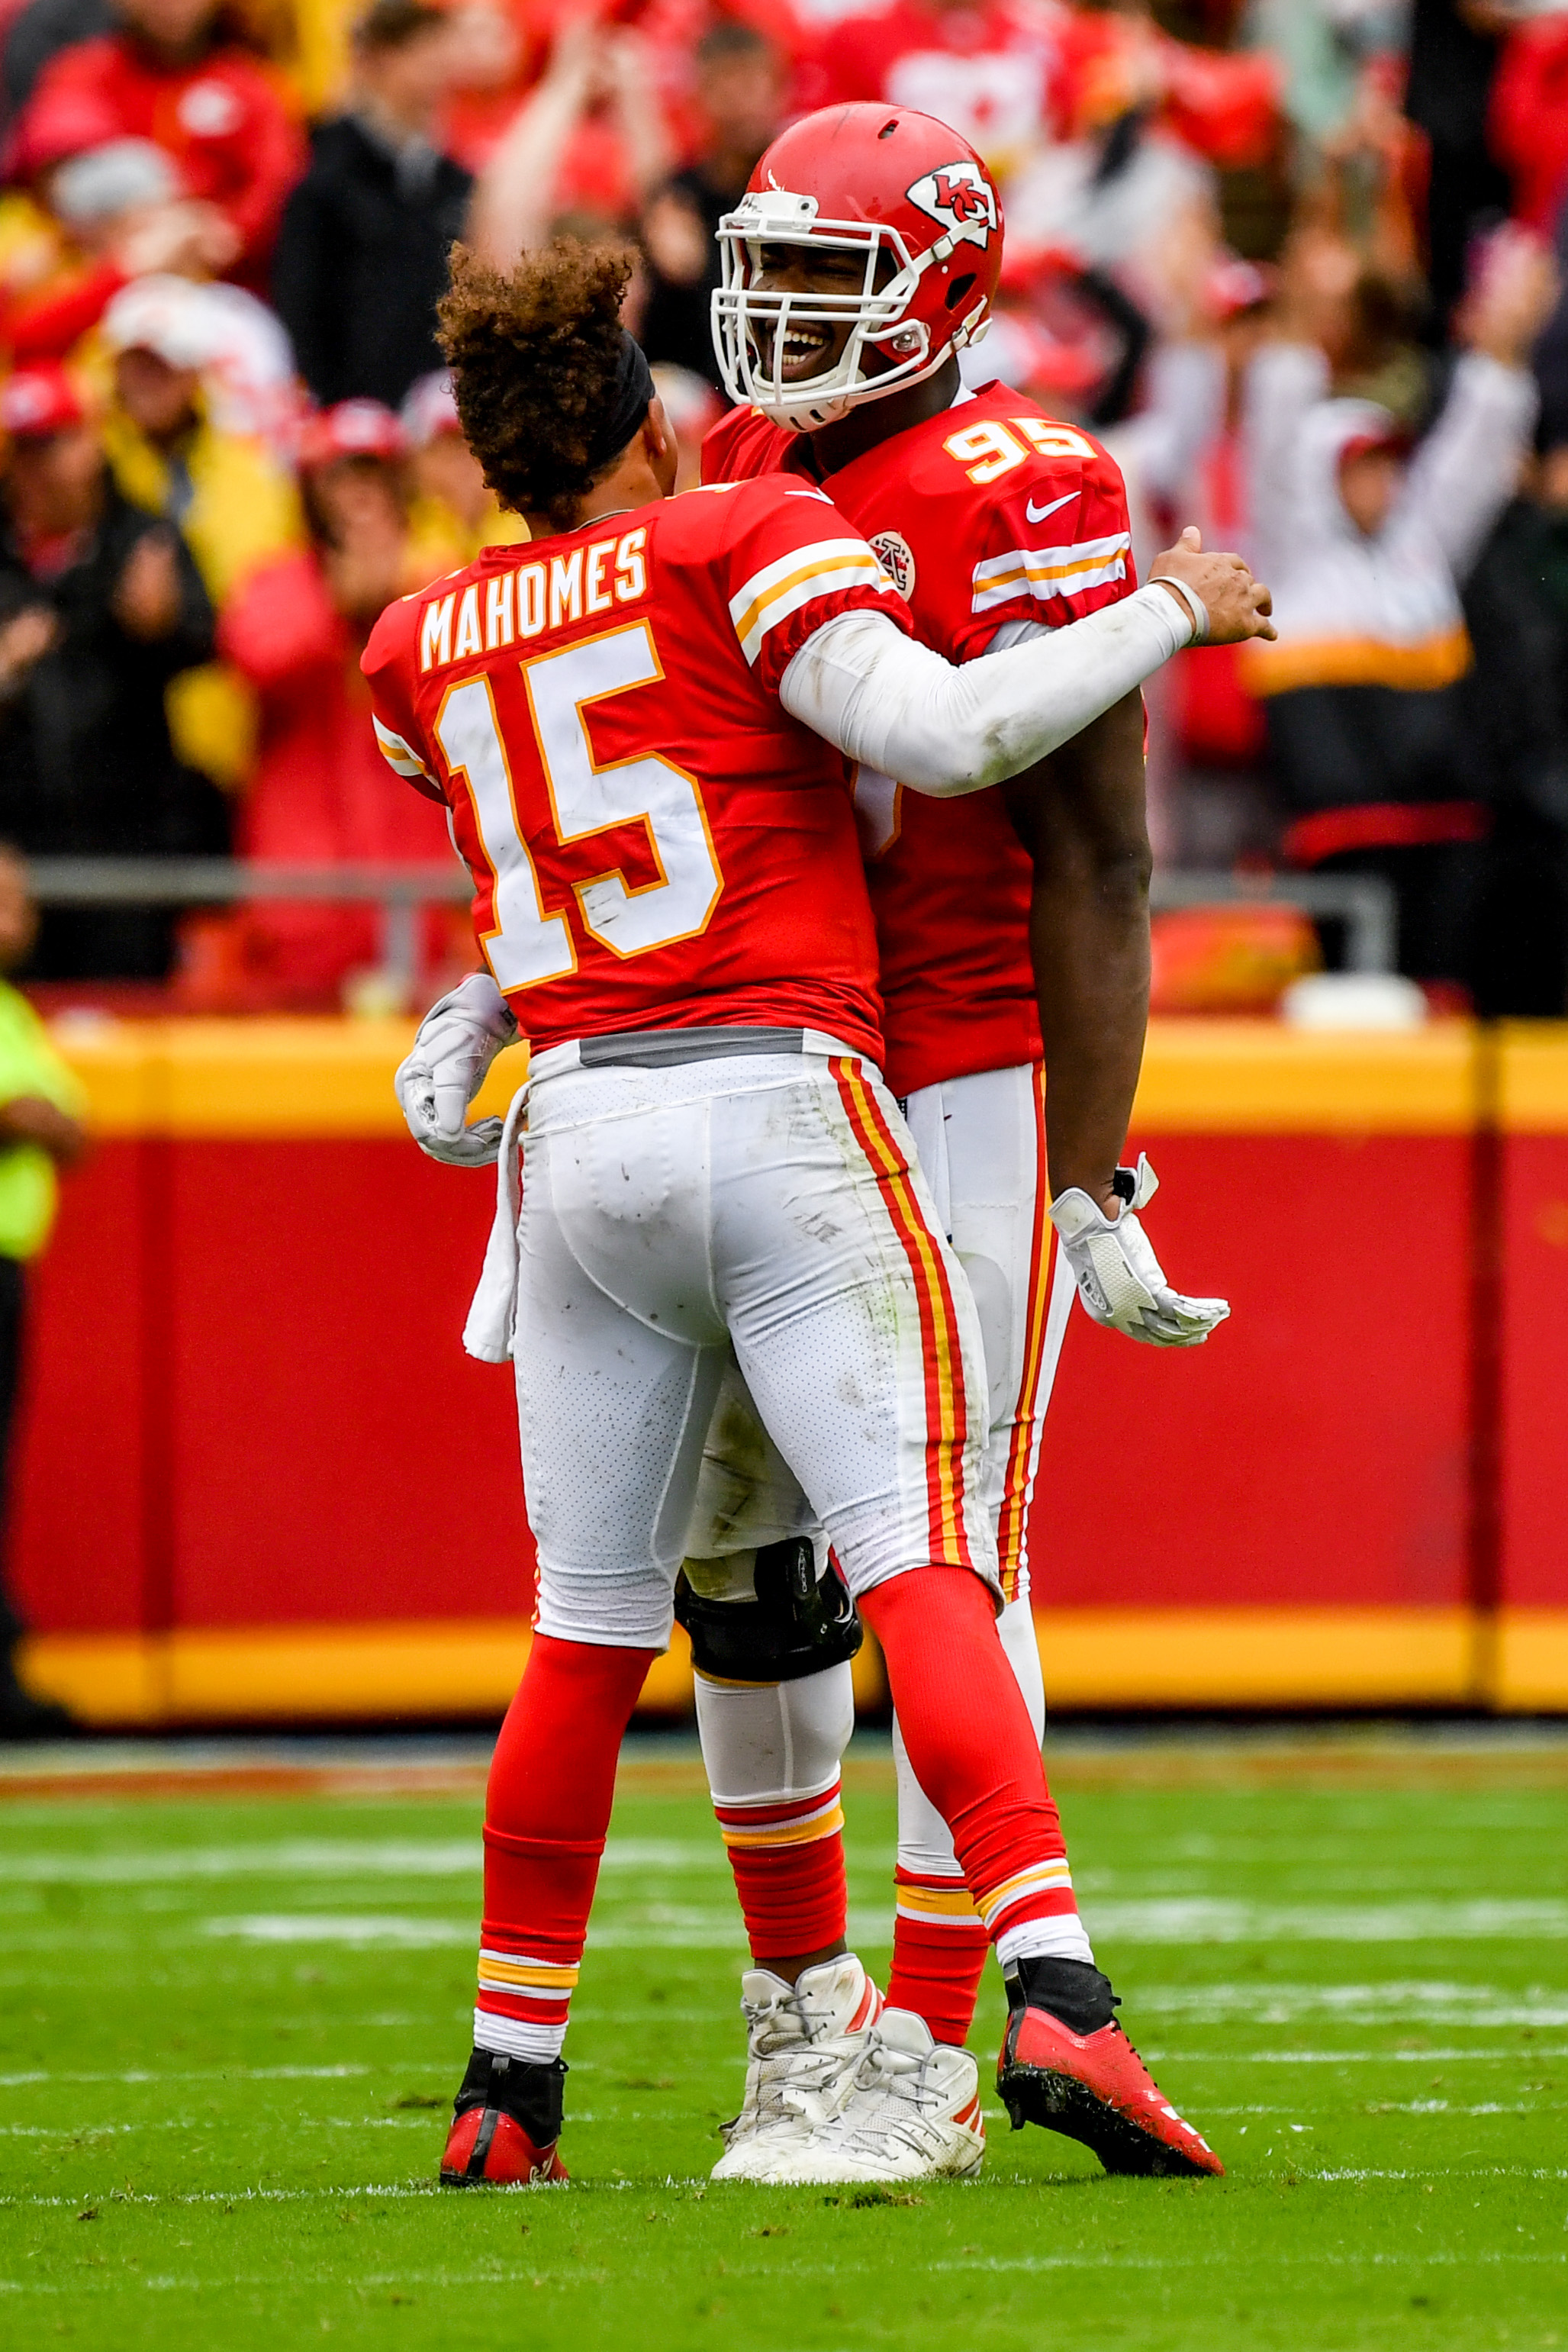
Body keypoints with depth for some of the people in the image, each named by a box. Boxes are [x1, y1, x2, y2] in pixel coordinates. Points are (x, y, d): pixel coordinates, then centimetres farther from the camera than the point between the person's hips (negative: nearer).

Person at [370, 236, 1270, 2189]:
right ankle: (1057, 1989, -24)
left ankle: (511, 2089, 13)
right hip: (779, 1103, -4)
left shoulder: (425, 652, 15)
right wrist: (1169, 614, -1)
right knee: (918, 1568, -10)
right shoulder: (747, 544, 0)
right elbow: (946, 734, -12)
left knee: (589, 1632, 11)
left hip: (580, 1133, 4)